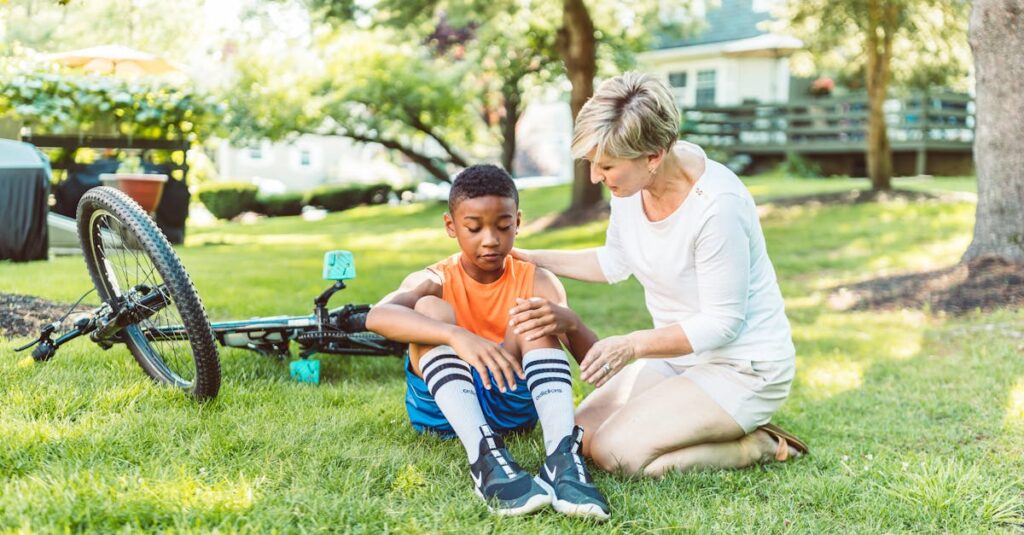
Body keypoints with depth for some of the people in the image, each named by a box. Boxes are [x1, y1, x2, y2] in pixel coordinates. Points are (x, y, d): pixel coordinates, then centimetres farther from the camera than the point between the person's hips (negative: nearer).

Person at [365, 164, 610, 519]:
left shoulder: (536, 282, -1)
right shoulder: (435, 281, -6)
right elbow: (377, 316, -31)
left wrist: (569, 322, -36)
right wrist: (456, 335, -48)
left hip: (512, 403, 1)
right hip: (443, 406, -1)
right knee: (431, 309, -23)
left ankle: (562, 455, -42)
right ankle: (484, 456, -45)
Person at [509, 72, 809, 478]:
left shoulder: (717, 205, -30)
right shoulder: (632, 180, -7)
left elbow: (722, 323, -22)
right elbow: (616, 262, 13)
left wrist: (632, 345, -29)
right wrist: (536, 259, 6)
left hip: (743, 368, -8)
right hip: (679, 354, 8)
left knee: (616, 452, -20)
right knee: (578, 437, 0)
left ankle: (761, 447, -3)